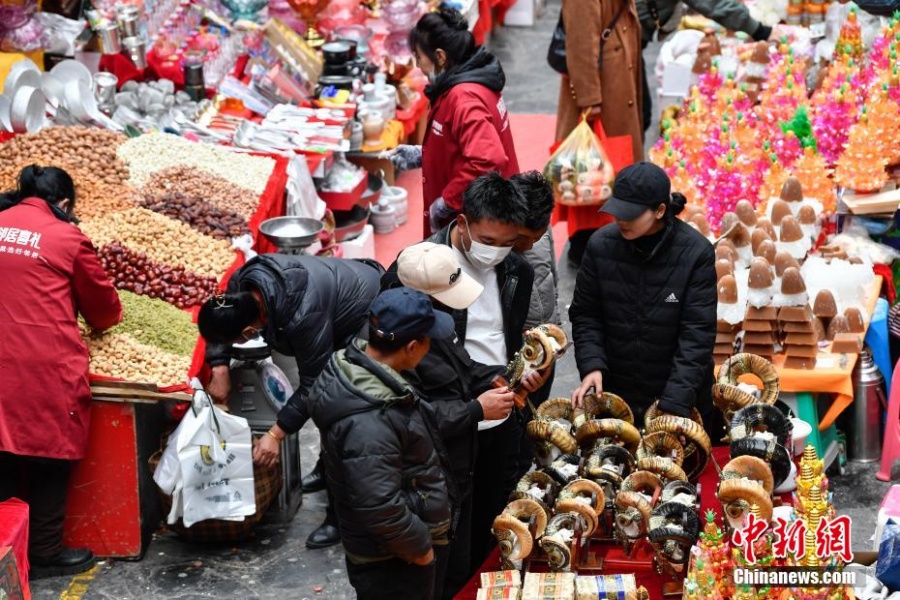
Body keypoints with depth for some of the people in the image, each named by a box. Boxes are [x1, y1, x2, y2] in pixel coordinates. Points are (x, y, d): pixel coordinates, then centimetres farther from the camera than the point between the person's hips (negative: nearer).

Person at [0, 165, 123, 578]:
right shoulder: (67, 237, -4)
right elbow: (101, 301, 9)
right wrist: (104, 322, 29)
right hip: (46, 366, -5)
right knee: (49, 456, 8)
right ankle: (45, 554, 16)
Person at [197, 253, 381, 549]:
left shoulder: (303, 318, -41)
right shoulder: (243, 283, -19)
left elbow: (312, 383, -31)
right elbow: (220, 324, 2)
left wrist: (276, 434, -28)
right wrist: (219, 369, -12)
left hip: (368, 318, -9)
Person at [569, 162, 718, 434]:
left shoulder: (696, 253, -14)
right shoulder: (601, 245, -7)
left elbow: (697, 335, -15)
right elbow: (584, 314, 4)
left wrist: (674, 404, -21)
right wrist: (591, 365, -12)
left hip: (680, 401, -2)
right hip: (615, 394, 2)